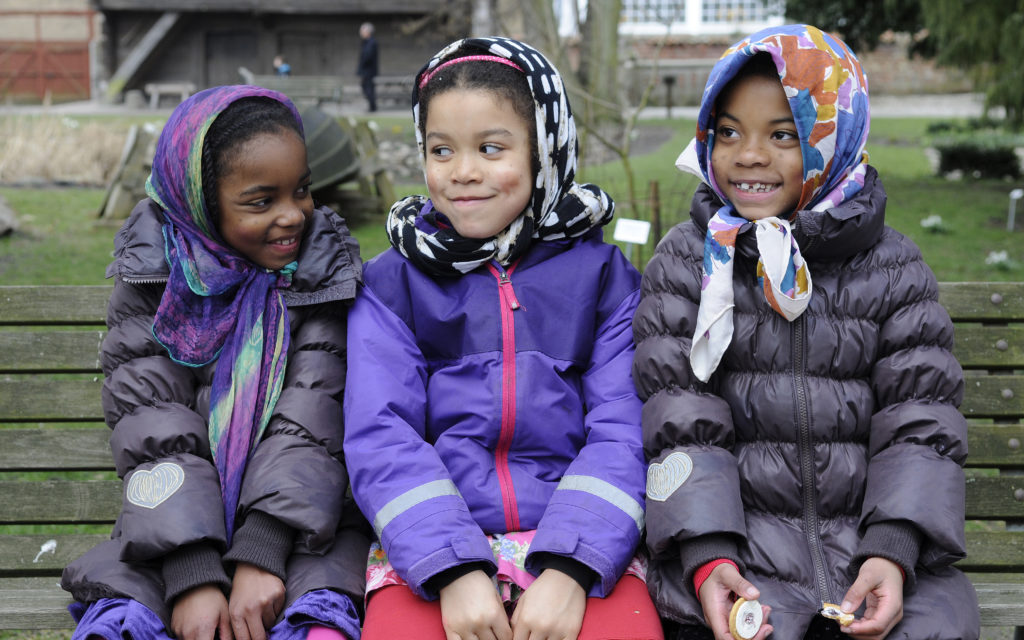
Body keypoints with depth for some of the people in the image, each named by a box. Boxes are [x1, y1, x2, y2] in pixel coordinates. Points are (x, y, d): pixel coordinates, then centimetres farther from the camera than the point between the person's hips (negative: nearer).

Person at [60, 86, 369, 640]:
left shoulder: (323, 262, -2)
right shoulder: (154, 270, -2)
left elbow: (309, 422, -10)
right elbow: (153, 432, -10)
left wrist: (261, 555, -22)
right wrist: (192, 576, -22)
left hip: (301, 512, 0)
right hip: (181, 524, 1)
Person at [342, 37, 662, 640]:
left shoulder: (603, 274, 8)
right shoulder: (392, 283, 9)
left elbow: (623, 435, -1)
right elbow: (380, 437, -2)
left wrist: (570, 570, -16)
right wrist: (455, 571, -16)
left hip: (583, 545, 0)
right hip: (427, 546, 1)